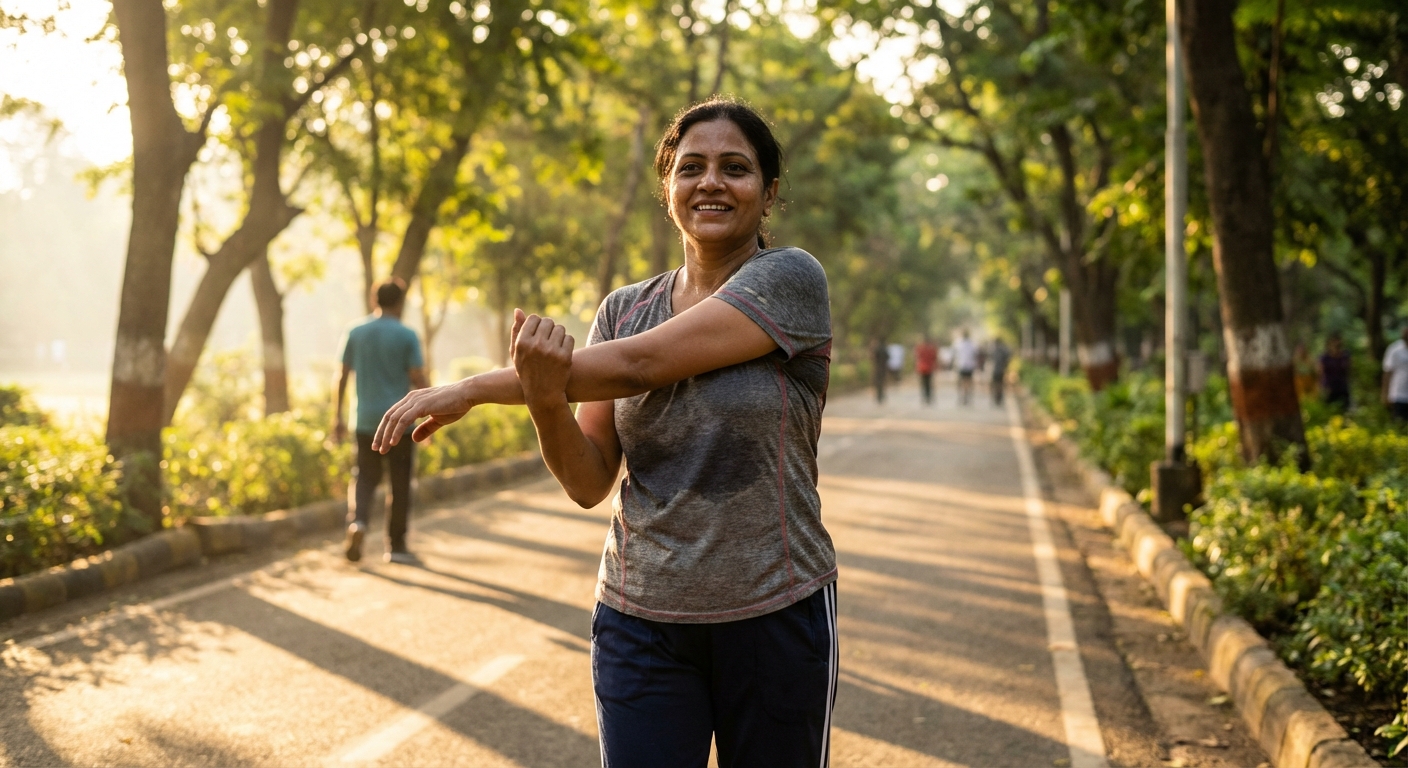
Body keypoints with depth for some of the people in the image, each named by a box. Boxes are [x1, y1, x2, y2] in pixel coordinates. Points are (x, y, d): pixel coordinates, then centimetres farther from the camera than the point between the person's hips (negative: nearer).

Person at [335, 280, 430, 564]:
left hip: (366, 422, 3)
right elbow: (419, 381, -8)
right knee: (400, 485, 6)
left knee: (365, 478, 11)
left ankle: (357, 521, -16)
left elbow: (342, 378, 7)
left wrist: (338, 417, 13)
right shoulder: (406, 336, -6)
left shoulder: (355, 333, 5)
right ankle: (396, 546, 10)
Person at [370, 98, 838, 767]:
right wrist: (545, 399, -20)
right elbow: (589, 483, 0)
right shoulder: (622, 309, 5)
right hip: (640, 620, 3)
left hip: (776, 616, -2)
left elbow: (639, 364, -18)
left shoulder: (790, 279, -9)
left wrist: (471, 390, -15)